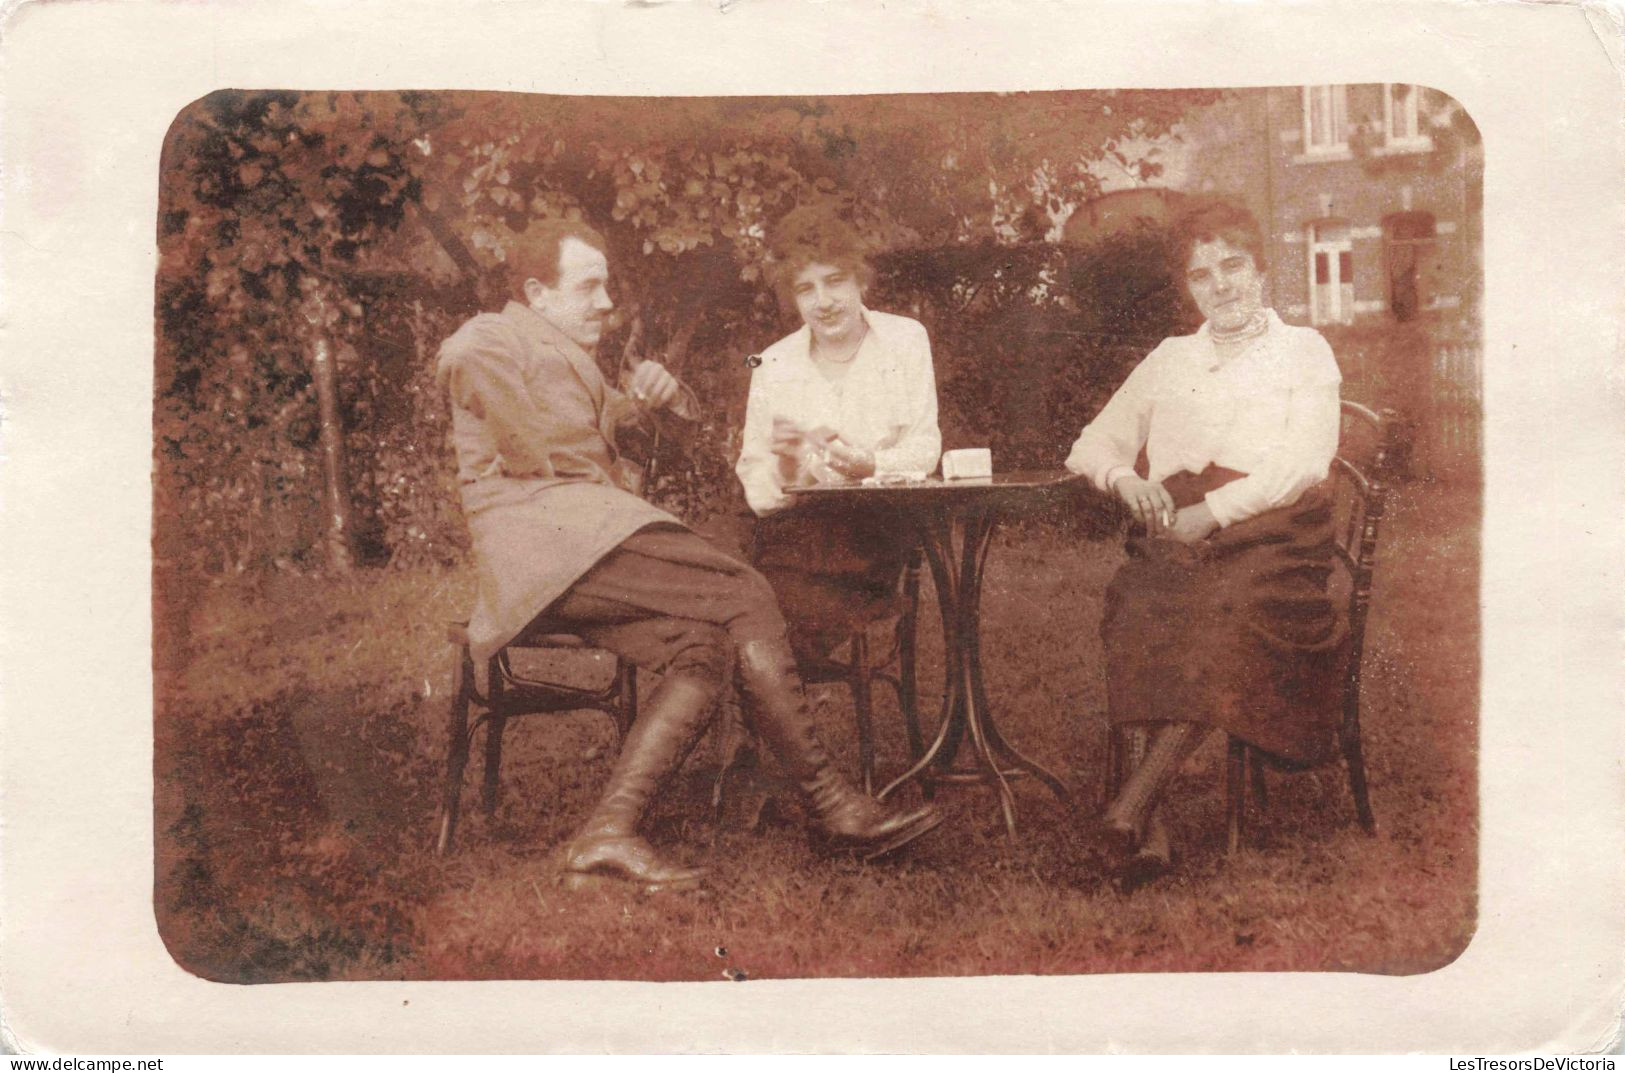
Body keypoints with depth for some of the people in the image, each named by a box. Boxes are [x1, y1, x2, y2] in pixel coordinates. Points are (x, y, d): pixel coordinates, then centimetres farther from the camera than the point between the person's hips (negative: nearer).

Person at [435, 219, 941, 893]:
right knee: (743, 597, -21)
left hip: (578, 545, 9)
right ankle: (829, 806, -20)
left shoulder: (563, 353, 34)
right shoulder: (483, 343, 5)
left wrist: (640, 400, 7)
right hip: (541, 535, -9)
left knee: (706, 651, -17)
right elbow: (534, 453, -8)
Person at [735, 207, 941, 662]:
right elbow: (757, 491, 7)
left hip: (879, 528, -1)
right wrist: (783, 463, -16)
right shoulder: (773, 365, 9)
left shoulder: (906, 340, 8)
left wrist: (870, 465, -18)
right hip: (794, 534, 1)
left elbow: (924, 448, 2)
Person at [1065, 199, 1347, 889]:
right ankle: (1152, 828, -36)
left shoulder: (1303, 351, 17)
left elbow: (1306, 461, 1)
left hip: (1267, 529, -2)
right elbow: (1092, 445, 24)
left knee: (1235, 610, -36)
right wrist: (1124, 478, 0)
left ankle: (1135, 802, -38)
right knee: (1145, 608, -32)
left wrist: (1214, 511, -13)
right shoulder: (1169, 360, 28)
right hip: (1174, 531, 2)